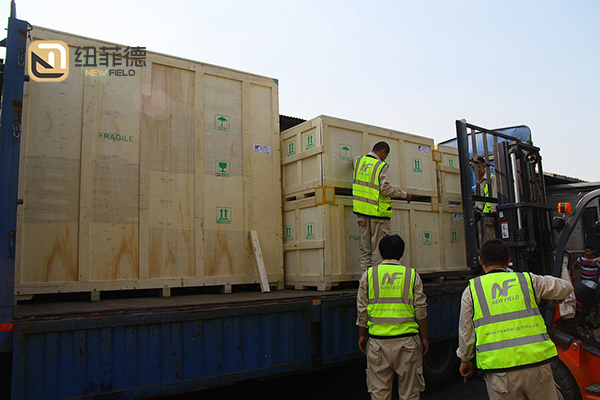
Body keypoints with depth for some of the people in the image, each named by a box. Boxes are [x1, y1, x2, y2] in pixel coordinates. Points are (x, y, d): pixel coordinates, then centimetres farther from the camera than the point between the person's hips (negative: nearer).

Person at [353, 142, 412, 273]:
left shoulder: (358, 161, 7)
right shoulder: (382, 166, -10)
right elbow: (386, 189, -17)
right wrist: (404, 194, -5)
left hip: (360, 209, 6)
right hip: (377, 211, -6)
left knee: (365, 250, 12)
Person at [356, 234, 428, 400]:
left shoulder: (368, 275, 1)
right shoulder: (412, 275, 0)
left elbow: (362, 310, 3)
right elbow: (420, 311, 0)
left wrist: (362, 335, 14)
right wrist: (424, 337, 10)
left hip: (378, 341, 1)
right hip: (407, 340, 0)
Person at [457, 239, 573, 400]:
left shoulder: (471, 290, 4)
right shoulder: (528, 279, 7)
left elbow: (466, 333, 10)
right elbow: (565, 288, 23)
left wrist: (465, 359, 25)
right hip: (537, 363, 1)